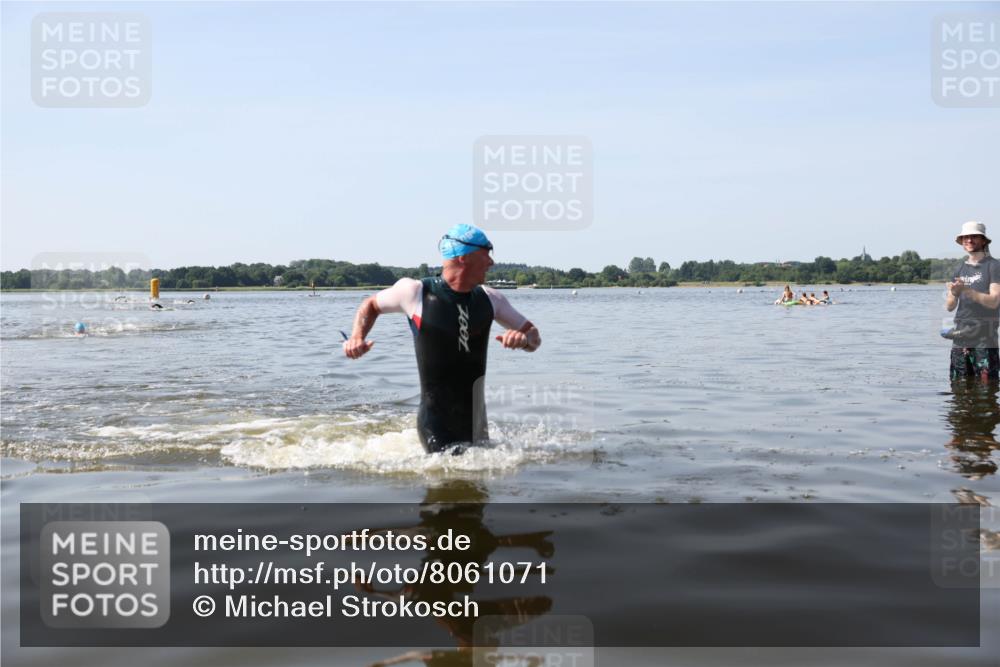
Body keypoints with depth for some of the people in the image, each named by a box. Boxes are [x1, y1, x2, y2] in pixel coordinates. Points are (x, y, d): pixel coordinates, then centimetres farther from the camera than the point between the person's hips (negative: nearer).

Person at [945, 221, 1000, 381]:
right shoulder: (960, 270, 16)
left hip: (984, 338, -5)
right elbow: (949, 307, 12)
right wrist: (954, 293, -11)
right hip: (960, 337, 5)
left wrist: (966, 290, -20)